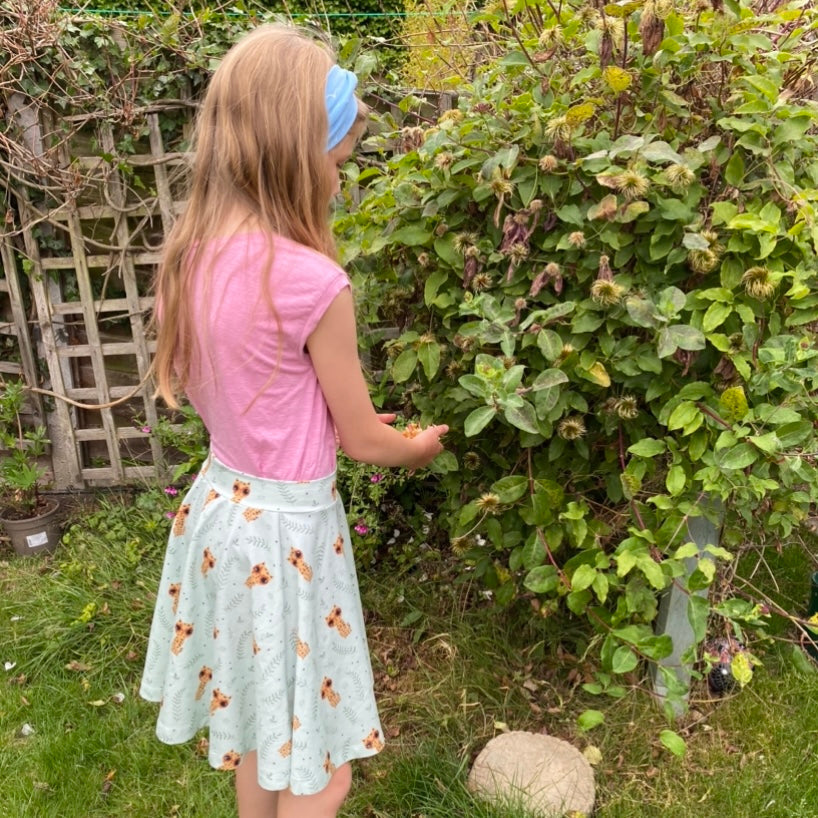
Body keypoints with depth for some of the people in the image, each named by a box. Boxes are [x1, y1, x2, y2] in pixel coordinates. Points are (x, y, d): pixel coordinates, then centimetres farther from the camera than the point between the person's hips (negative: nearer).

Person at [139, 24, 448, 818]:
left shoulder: (192, 256, -3)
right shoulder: (311, 282, -25)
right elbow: (362, 440, -12)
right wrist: (420, 446, 10)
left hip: (221, 503, 8)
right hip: (284, 525, -7)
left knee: (259, 733, 29)